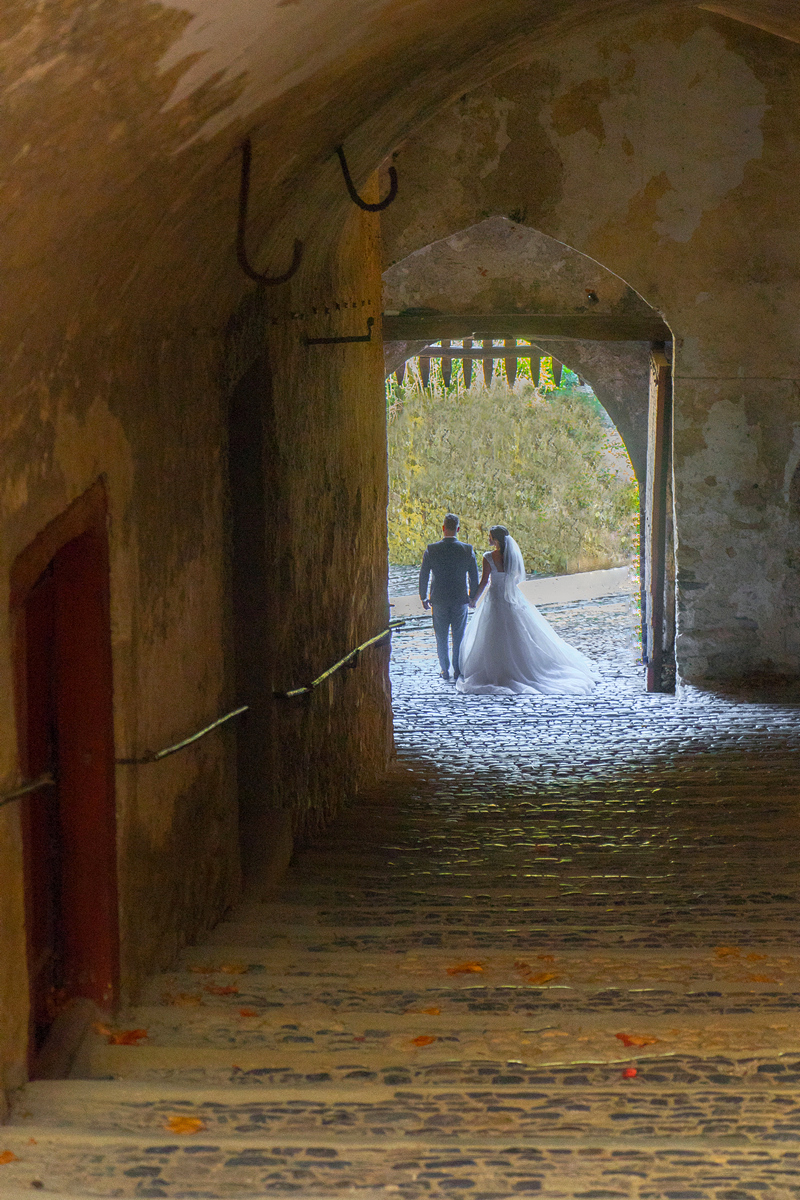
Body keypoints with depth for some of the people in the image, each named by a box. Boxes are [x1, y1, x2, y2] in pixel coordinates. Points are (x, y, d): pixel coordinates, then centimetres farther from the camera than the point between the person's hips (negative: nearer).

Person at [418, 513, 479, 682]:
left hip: (439, 600, 0)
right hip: (460, 601, 0)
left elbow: (423, 576, -5)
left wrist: (423, 598, 9)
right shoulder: (467, 550, -10)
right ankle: (458, 670, 18)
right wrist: (473, 597, 13)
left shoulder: (431, 550, -11)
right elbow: (474, 578, -2)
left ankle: (445, 670, 18)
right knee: (459, 637, 13)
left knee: (441, 638, 13)